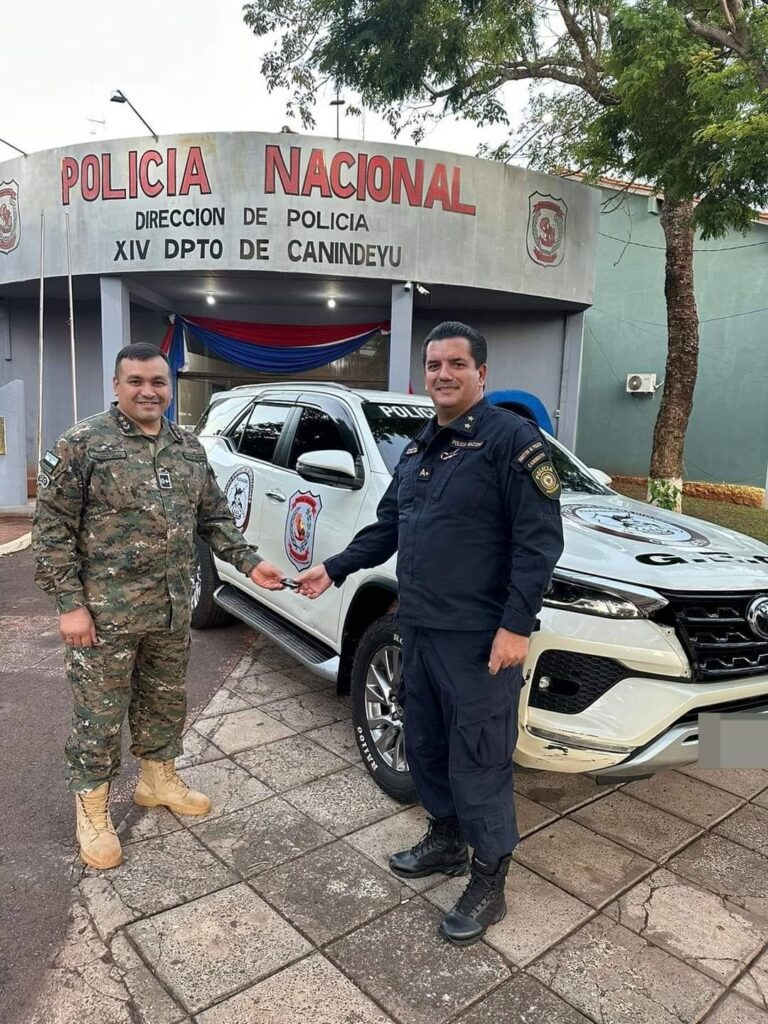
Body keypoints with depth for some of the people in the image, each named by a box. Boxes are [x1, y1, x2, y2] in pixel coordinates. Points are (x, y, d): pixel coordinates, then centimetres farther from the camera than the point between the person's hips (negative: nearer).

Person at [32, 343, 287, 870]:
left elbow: (215, 517, 12)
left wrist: (250, 561, 0)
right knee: (101, 715, 7)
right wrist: (70, 603, -15)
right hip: (105, 612, -5)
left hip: (173, 610, 5)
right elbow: (52, 528, -10)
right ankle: (92, 809, 27)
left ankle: (158, 779, 41)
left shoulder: (190, 448, 7)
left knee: (166, 702, 19)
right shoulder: (82, 444, -9)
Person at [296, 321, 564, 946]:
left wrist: (516, 624, -22)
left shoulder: (512, 438, -12)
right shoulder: (419, 449, 14)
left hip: (480, 639, -8)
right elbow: (388, 526, 22)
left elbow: (539, 539, -17)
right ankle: (445, 841, 42)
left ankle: (488, 884, 23)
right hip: (420, 630, 8)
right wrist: (335, 569, 17)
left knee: (479, 761, 3)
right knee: (425, 745, 20)